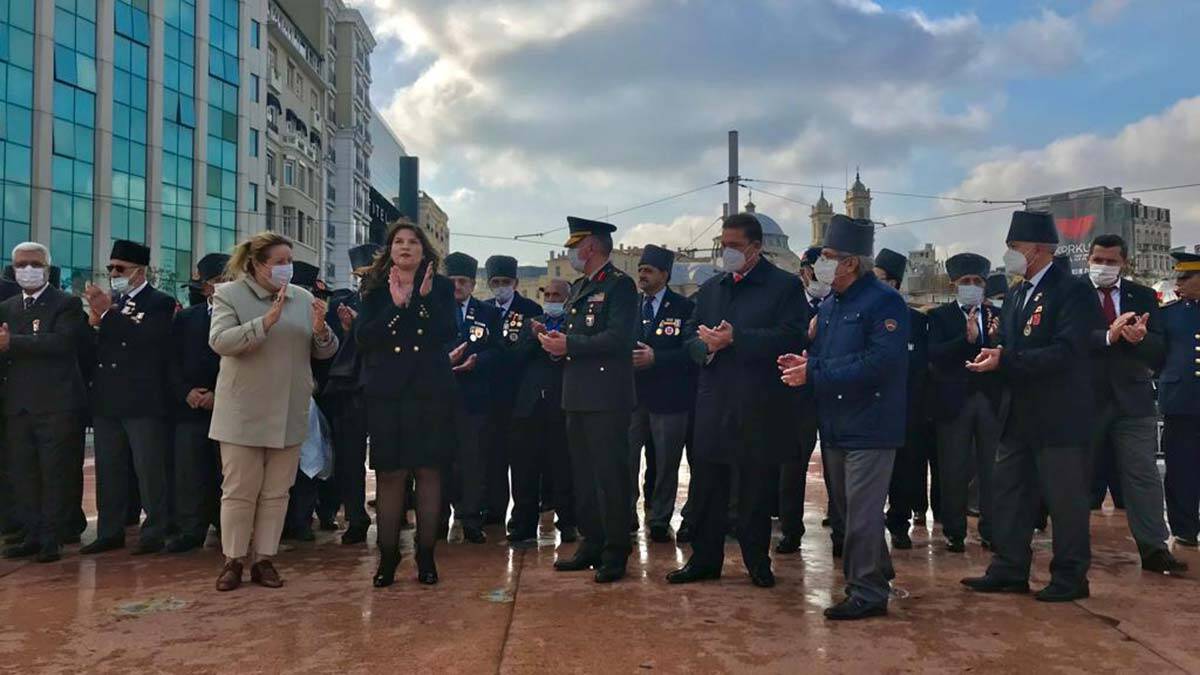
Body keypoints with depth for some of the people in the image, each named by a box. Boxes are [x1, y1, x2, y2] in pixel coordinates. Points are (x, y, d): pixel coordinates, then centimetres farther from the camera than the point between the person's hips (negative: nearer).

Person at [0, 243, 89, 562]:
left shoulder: (67, 305, -1)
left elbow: (61, 342, -17)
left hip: (56, 405, -6)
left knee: (55, 475, -1)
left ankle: (52, 539, 7)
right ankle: (32, 535, 19)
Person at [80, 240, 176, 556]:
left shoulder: (160, 303, -3)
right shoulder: (109, 302, 17)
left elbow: (147, 339, -19)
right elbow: (92, 349, 13)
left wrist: (108, 313, -19)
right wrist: (93, 322, -4)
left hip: (144, 402, -6)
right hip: (107, 401, 7)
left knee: (150, 470, -1)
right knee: (108, 471, 12)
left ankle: (155, 532, 6)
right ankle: (110, 532, 21)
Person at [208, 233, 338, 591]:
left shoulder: (303, 298, 7)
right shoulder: (229, 294, -3)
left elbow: (325, 351, 9)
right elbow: (219, 341, -18)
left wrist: (321, 330, -14)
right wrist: (266, 321, -28)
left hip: (289, 413, 4)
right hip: (244, 413, -3)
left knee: (276, 492, 9)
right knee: (239, 491, 4)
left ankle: (264, 559, 19)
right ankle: (233, 560, 17)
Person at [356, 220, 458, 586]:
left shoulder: (441, 287, 6)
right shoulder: (375, 289, 8)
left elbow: (447, 333, -7)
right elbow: (363, 338, -4)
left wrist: (425, 297, -16)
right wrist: (395, 305, -14)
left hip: (430, 392, 0)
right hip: (386, 392, 1)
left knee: (428, 472, 3)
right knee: (389, 475, 2)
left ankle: (426, 555, 13)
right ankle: (387, 556, 13)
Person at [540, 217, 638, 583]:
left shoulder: (619, 285, -8)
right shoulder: (578, 288, 19)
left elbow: (618, 337, -19)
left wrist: (569, 344, -19)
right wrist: (554, 338, 2)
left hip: (607, 398, -9)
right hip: (577, 395, 9)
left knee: (610, 474, -3)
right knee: (583, 475, 13)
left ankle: (615, 552, 5)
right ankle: (591, 543, 23)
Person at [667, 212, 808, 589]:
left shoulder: (785, 286, -2)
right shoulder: (710, 289, 15)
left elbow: (791, 337, -16)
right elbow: (689, 337, 13)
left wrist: (736, 339, -21)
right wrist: (706, 345, -10)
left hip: (760, 407, -4)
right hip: (714, 404, 5)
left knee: (757, 490, 6)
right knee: (706, 487, 9)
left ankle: (757, 561, 21)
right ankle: (705, 559, 21)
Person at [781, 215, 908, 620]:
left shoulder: (884, 302, -13)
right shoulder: (830, 305, 14)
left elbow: (877, 363, -23)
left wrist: (814, 373, -22)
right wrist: (805, 364, -4)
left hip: (870, 426, -9)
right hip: (835, 426, 9)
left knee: (862, 510, -5)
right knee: (846, 507, 17)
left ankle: (868, 592, 7)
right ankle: (876, 572, 33)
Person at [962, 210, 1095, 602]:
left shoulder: (1072, 291, -12)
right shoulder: (1016, 295, 13)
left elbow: (1066, 351, -22)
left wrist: (1006, 360, -24)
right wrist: (993, 357, -8)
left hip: (1059, 417, -8)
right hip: (1019, 415, 8)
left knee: (1065, 499, 3)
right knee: (1008, 492, 11)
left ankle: (1070, 577, 17)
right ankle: (1009, 571, 22)